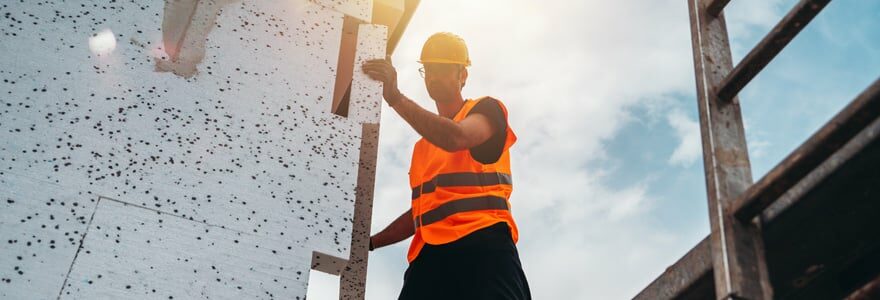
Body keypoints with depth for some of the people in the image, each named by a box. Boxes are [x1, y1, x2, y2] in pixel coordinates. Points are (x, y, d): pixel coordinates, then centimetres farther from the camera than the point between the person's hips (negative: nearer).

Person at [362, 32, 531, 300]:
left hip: (480, 246, -6)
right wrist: (370, 242, 25)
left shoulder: (486, 109, 11)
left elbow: (456, 138, -13)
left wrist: (395, 98, -17)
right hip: (428, 255, 6)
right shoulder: (423, 143, 32)